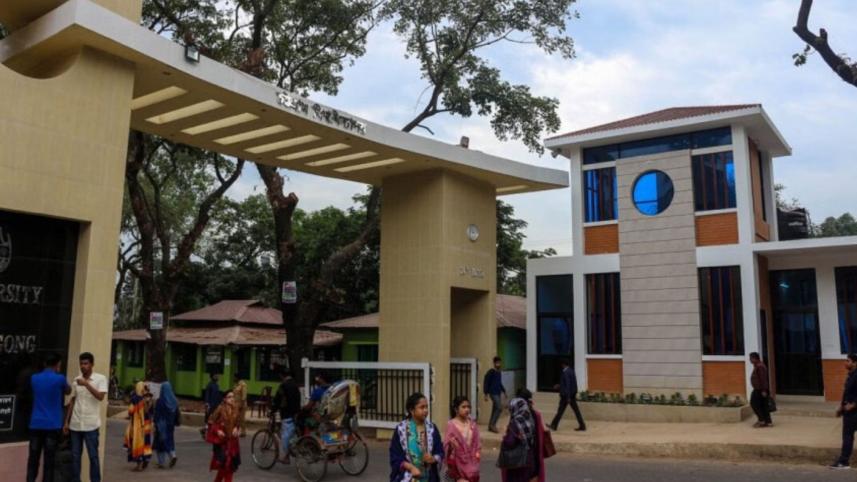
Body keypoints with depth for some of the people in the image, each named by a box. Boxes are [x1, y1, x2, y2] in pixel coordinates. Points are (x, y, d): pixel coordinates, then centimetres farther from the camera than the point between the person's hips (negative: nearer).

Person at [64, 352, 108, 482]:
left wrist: (86, 384, -22)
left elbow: (100, 397, -17)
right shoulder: (76, 380, 10)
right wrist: (66, 422, 12)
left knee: (93, 456, 0)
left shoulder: (100, 379, -3)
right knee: (75, 456, 8)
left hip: (91, 425, -4)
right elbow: (72, 402, 15)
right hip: (75, 424, 4)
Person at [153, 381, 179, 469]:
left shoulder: (159, 401, -15)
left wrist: (155, 425, -10)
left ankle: (161, 462, 9)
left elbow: (156, 414, -15)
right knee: (169, 440, 17)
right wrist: (174, 422, 15)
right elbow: (177, 414, 5)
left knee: (160, 441, 7)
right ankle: (173, 456, -3)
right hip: (170, 425, 4)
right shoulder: (174, 400, 0)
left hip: (161, 424, -4)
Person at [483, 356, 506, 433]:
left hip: (498, 393, 8)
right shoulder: (490, 372, -10)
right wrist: (486, 394, -14)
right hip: (493, 393, -8)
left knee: (495, 409, 9)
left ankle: (490, 426, 15)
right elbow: (486, 382, -11)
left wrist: (504, 391, 21)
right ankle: (492, 424, -9)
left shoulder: (499, 372, 14)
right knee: (499, 408, -15)